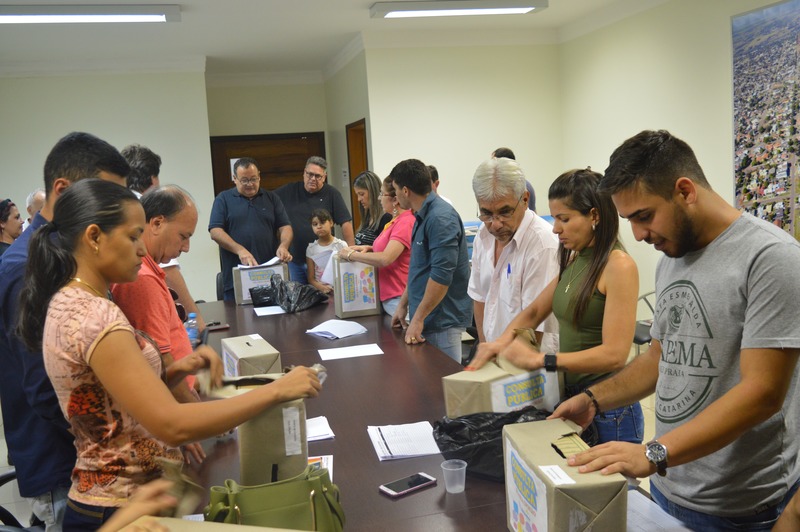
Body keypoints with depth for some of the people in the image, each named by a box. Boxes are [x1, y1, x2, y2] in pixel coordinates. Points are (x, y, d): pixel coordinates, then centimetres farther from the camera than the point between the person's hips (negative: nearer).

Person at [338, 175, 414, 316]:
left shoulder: (405, 223, -19)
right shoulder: (397, 221, 12)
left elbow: (385, 259, -27)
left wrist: (351, 255, -15)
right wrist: (369, 248, 9)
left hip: (398, 298, -10)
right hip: (388, 296, 10)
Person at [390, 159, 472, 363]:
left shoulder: (441, 218, -18)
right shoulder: (423, 216, 13)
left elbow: (442, 275, -23)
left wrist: (418, 318, -19)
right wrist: (403, 304, 20)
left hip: (442, 321, -9)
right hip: (428, 319, 9)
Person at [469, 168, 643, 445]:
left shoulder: (618, 266, -17)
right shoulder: (573, 260, 7)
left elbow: (614, 354, -22)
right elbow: (535, 310, 16)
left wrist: (539, 359, -23)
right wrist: (502, 342, -3)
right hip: (570, 396, 7)